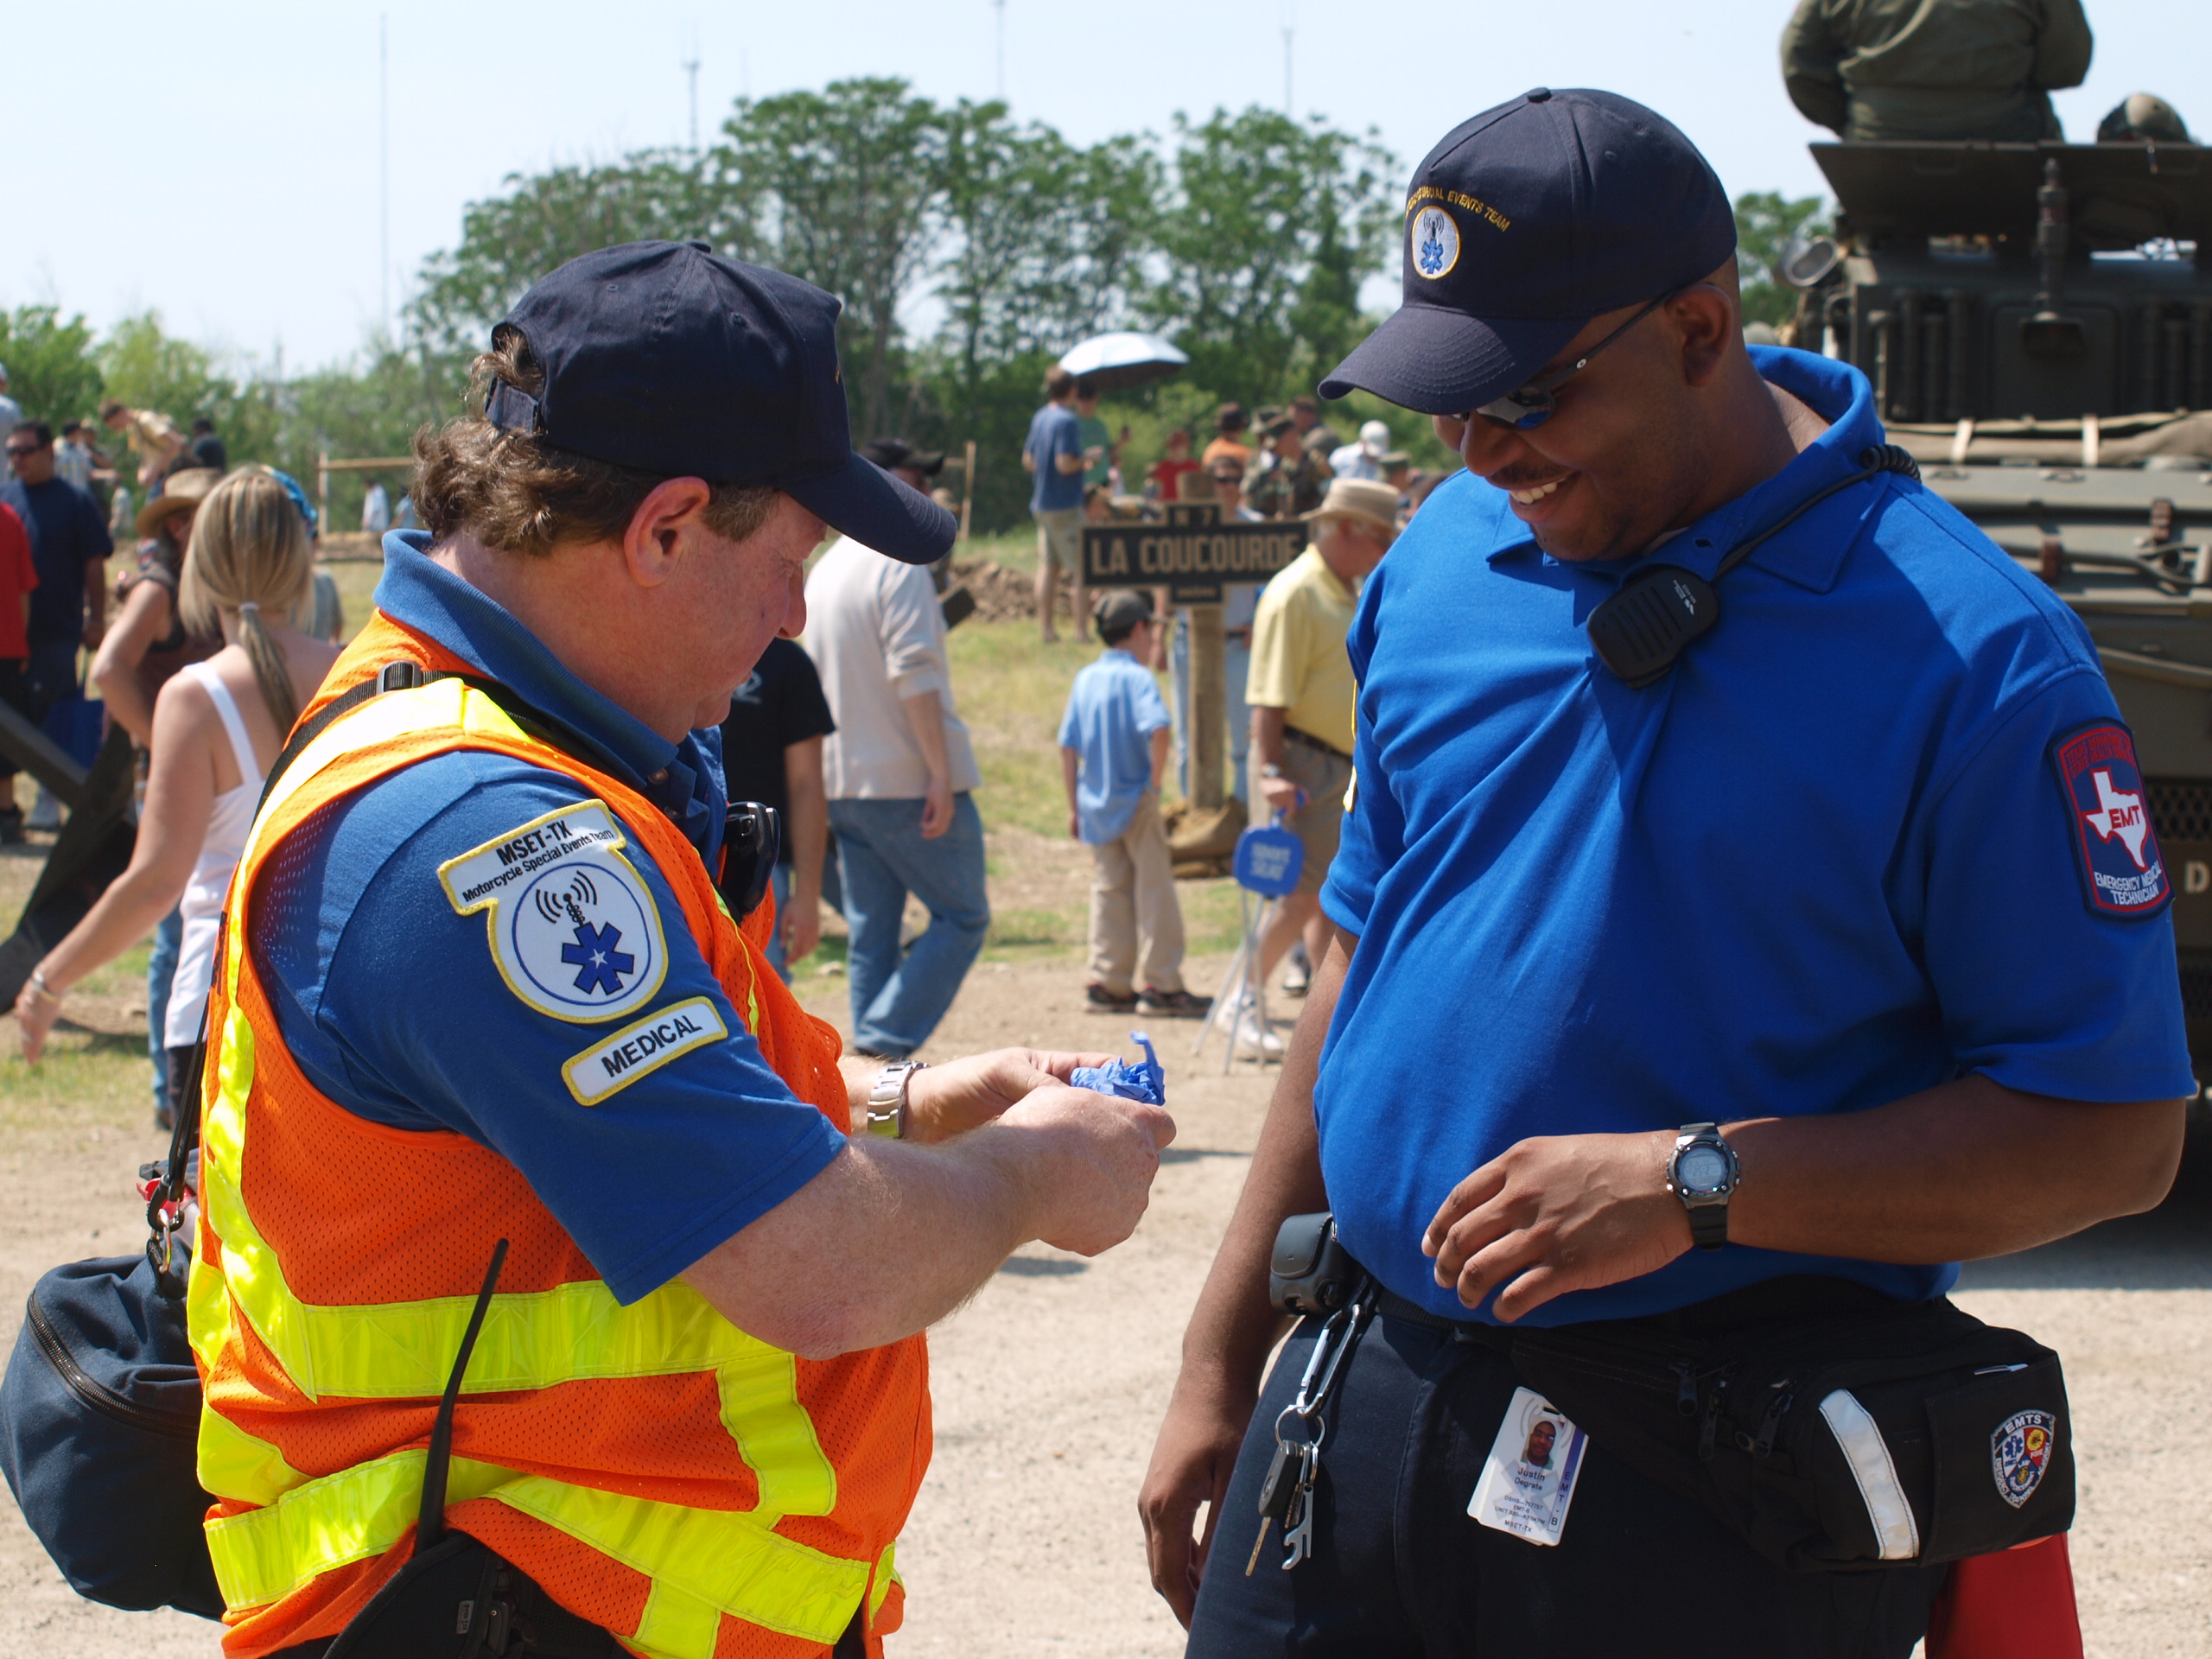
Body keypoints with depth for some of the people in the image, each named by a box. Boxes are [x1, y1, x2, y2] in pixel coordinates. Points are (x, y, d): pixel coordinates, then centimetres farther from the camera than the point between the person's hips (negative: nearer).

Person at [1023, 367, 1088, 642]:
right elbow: (1065, 464, -22)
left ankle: (1046, 628, 11)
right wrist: (1085, 461, -5)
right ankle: (1081, 629, -5)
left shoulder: (1039, 418, 10)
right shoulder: (1067, 421, -16)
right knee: (1079, 568, -3)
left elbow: (1028, 460, 15)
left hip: (1041, 503, 8)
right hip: (1066, 505, -8)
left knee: (1047, 566, 10)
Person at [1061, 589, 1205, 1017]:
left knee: (1109, 892, 12)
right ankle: (1161, 984, 1)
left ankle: (1109, 983, 13)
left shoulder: (1084, 680, 8)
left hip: (1096, 803, 6)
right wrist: (1155, 781, -14)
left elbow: (1068, 747, 8)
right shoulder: (1138, 678, -11)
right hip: (1135, 801, -6)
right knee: (1155, 891, 1)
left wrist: (1074, 806, 13)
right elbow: (1157, 729, -27)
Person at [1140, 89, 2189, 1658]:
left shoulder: (1967, 652, -12)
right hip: (1362, 1406, 5)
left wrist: (1696, 1185, -21)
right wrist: (1223, 1360, 17)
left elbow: (2114, 1133, -12)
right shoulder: (1443, 562, 7)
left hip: (1717, 1506, -5)